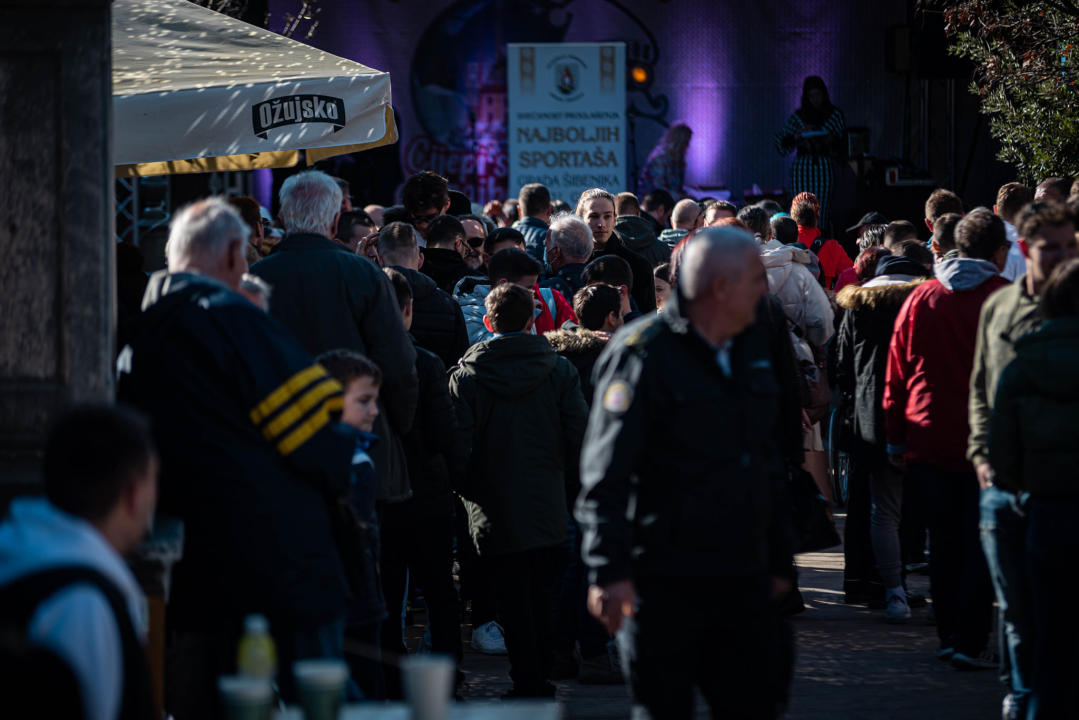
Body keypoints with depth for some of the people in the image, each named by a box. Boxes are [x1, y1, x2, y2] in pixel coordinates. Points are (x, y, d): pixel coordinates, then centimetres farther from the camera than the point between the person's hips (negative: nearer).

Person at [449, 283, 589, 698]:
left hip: (495, 508, -3)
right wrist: (563, 479, 12)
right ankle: (543, 677, 19)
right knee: (540, 592, 15)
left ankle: (527, 683, 1)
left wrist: (465, 489, 6)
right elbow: (580, 434, -3)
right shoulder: (560, 370, -2)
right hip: (547, 504, 3)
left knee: (513, 598, 2)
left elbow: (458, 444, -10)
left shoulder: (466, 375, -8)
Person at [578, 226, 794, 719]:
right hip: (665, 585, -7)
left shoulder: (752, 347, 14)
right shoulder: (643, 355, -10)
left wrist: (779, 560, 24)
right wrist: (610, 570, -22)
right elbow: (605, 476, -14)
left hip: (742, 583, 7)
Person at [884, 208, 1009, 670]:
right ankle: (969, 642, -4)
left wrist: (896, 439, 13)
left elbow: (897, 375, 7)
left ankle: (949, 635, 20)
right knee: (981, 542, 1)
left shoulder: (921, 298, 4)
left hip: (930, 439, 4)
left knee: (944, 541, 14)